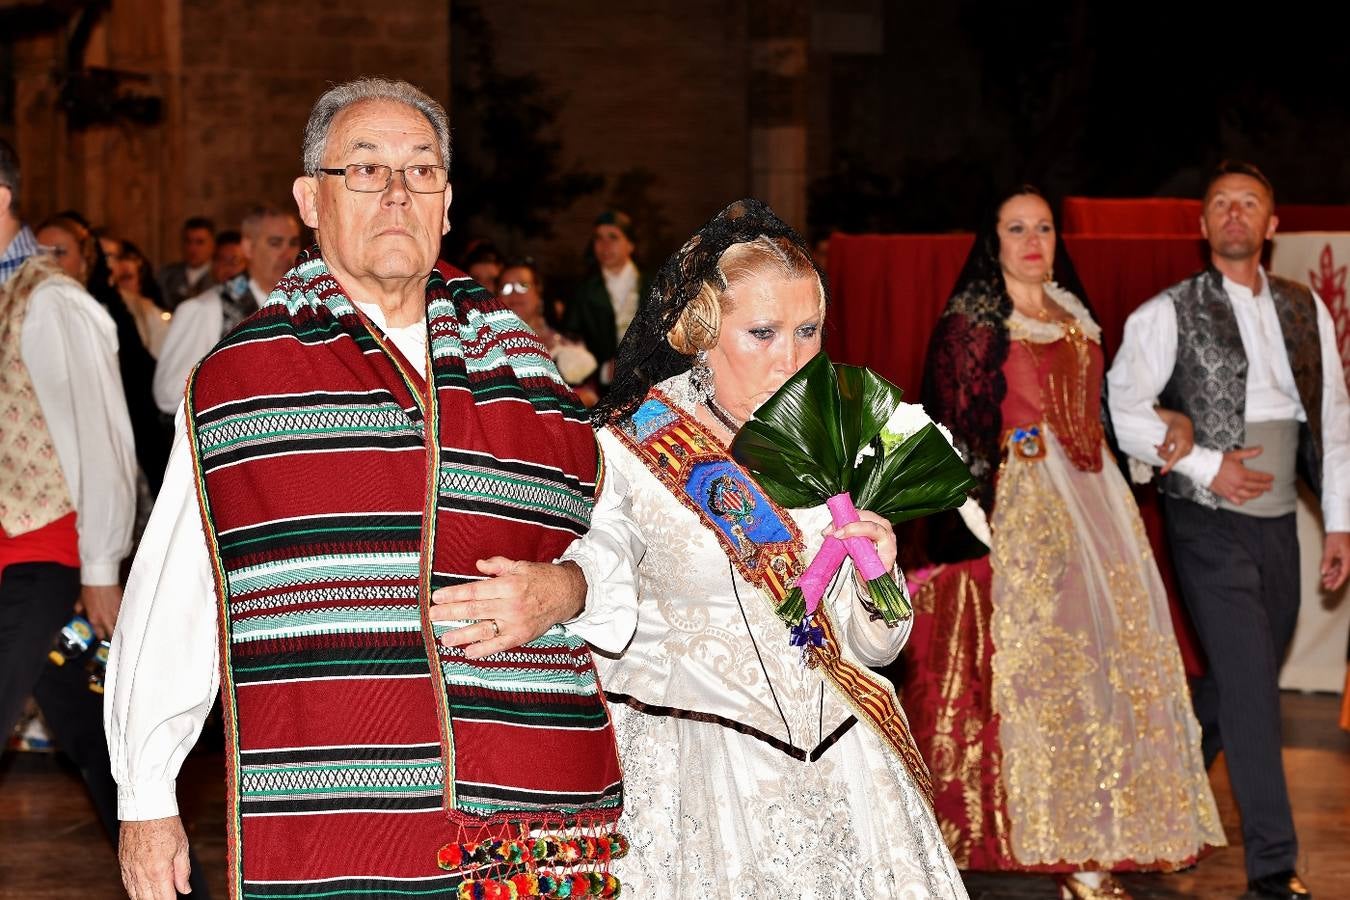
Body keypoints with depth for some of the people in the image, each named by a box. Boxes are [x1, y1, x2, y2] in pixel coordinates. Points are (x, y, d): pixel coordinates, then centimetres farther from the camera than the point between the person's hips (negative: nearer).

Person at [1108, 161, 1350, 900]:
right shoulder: (1169, 314, -4)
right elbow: (1121, 412, -6)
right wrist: (1203, 466, -14)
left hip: (1278, 525, 5)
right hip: (1209, 526, -5)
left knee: (1228, 687, 13)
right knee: (1250, 689, -9)